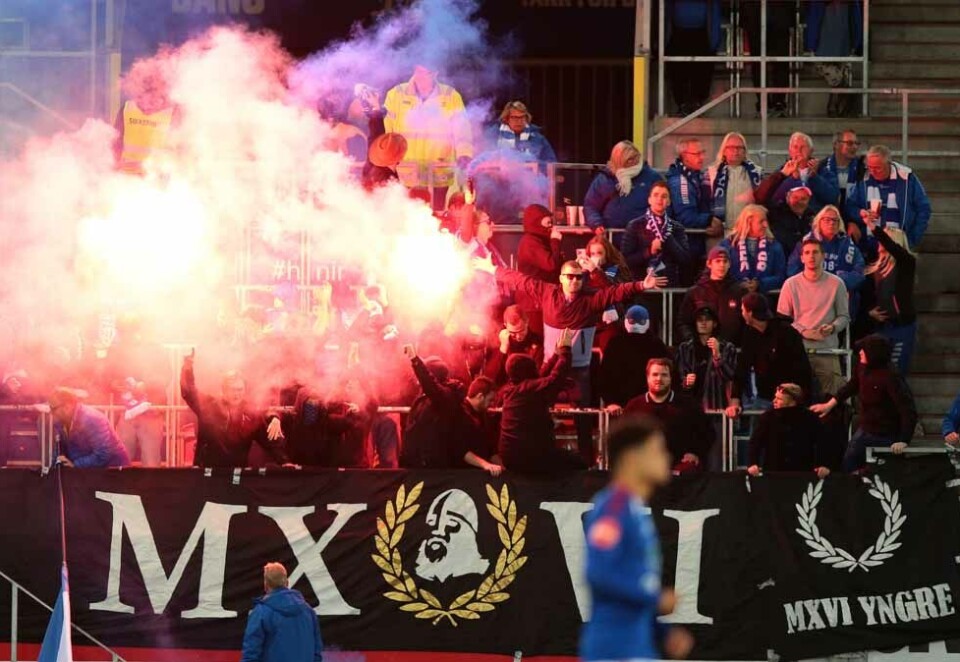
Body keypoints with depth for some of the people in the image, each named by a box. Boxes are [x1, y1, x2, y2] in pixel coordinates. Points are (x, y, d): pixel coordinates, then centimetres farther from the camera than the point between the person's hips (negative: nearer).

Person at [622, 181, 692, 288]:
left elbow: (686, 260, -2)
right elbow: (626, 259, -2)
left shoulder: (677, 228, 9)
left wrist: (667, 236, -8)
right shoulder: (635, 226, 3)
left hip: (670, 284, 2)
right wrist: (649, 252, -15)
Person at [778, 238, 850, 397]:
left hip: (828, 350, 0)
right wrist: (804, 332, -9)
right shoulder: (791, 284, 5)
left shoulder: (836, 284, 4)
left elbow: (844, 317, 8)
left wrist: (832, 327, -14)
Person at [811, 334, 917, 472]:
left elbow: (908, 410, -30)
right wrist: (830, 404, 13)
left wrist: (903, 441, -37)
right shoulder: (862, 368, -5)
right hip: (865, 430, 8)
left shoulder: (891, 377, -28)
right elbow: (852, 386, 18)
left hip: (885, 437, -8)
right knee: (847, 466, 19)